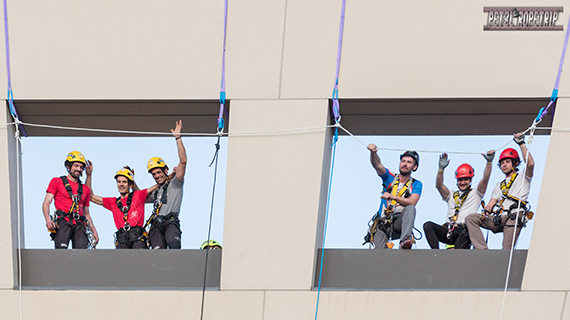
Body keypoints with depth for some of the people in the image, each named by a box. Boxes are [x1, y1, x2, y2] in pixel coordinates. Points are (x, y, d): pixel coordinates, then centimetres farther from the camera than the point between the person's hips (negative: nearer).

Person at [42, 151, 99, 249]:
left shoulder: (85, 189, 25)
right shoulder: (57, 182, 15)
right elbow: (46, 203, 6)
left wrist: (94, 231, 16)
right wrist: (47, 219, -14)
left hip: (79, 224, 3)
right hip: (63, 221, -3)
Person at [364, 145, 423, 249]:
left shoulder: (416, 184, 9)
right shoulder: (389, 177, 14)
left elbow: (412, 202, -8)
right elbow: (377, 165, -5)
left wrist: (393, 197, -23)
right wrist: (373, 152, -27)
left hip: (399, 224, -1)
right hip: (382, 225, 1)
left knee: (410, 208, -33)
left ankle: (405, 240, -47)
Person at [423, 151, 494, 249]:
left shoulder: (475, 193, 18)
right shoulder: (451, 195, 24)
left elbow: (485, 180, 2)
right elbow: (439, 185, 7)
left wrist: (489, 162, -12)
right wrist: (441, 169, -10)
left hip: (464, 231, -2)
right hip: (449, 232, 3)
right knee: (428, 225, -24)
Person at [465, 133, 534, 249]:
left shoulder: (522, 178, 16)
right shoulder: (499, 185, 33)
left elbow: (530, 164, -6)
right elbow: (491, 203, 20)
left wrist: (521, 144, -4)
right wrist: (486, 211, -4)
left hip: (515, 217, -6)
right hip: (499, 219, 6)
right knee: (470, 218, -14)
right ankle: (482, 250, -26)